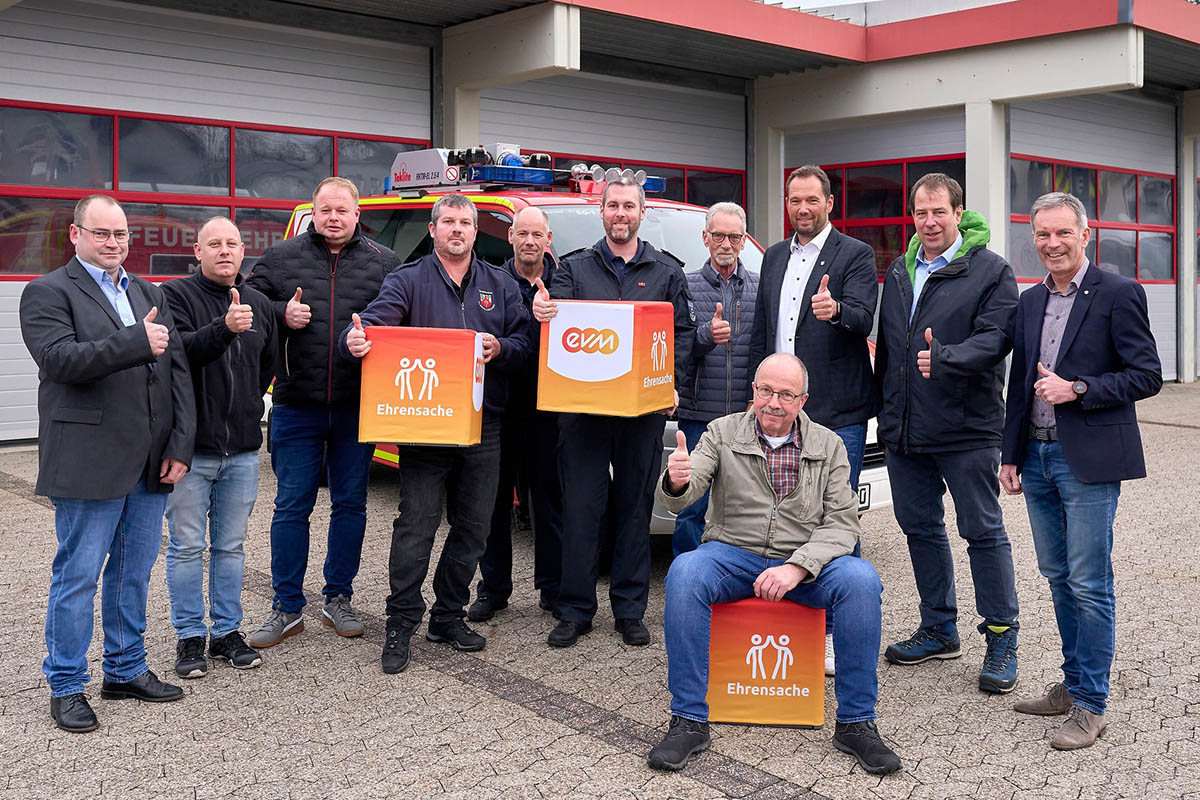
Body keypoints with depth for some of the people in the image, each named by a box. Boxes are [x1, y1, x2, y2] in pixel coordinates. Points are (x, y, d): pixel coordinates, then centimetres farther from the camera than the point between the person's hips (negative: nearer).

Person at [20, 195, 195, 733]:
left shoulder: (150, 294, 17)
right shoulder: (49, 293, -1)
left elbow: (178, 370, 12)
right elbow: (60, 359, -18)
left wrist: (180, 445, 3)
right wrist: (135, 341, -24)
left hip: (150, 465, 6)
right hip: (89, 462, -6)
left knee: (134, 572, 15)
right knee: (77, 576, 2)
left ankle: (126, 669, 29)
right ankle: (66, 688, 14)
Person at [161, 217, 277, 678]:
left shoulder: (260, 305, 11)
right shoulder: (176, 295, -3)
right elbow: (182, 350, -20)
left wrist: (245, 405, 11)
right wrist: (224, 328, -36)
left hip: (242, 448, 4)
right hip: (190, 447, -4)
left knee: (230, 546, 12)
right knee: (187, 546, 4)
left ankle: (227, 632, 22)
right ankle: (190, 637, 15)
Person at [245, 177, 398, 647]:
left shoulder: (383, 263, 6)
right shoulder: (280, 258, 5)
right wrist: (282, 314, -9)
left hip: (357, 407, 1)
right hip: (296, 405, -1)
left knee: (350, 503, 9)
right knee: (292, 506, 3)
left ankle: (339, 599, 24)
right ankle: (287, 608, 14)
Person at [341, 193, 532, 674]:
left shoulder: (500, 285, 14)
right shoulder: (408, 280, 5)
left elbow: (525, 343, 7)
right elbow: (376, 319, -10)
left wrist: (500, 348, -14)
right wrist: (356, 338, -33)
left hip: (483, 426, 4)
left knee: (473, 526, 9)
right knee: (416, 525, -6)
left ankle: (448, 615, 23)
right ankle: (401, 624, 4)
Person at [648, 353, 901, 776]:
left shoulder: (828, 446, 5)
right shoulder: (723, 433, 2)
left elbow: (843, 523, -3)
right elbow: (678, 499, -10)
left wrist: (797, 567, -21)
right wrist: (675, 483, -37)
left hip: (807, 561, 1)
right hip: (732, 554, 0)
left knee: (862, 580, -29)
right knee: (684, 574, -32)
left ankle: (856, 722, -14)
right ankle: (689, 721, -21)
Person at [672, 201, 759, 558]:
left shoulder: (761, 288, 9)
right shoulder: (687, 286, 5)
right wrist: (706, 335, -21)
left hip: (748, 416, 1)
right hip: (698, 414, -1)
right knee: (690, 507, 1)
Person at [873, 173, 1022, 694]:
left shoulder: (991, 271, -4)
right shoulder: (899, 272, 15)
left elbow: (995, 338, -16)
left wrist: (944, 358, -31)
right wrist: (885, 408, 18)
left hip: (966, 428, -6)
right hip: (905, 430, 6)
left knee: (984, 532, 0)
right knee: (920, 528, 13)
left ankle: (1002, 641, 11)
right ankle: (939, 629, 27)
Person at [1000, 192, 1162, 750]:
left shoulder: (1118, 295, -7)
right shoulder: (1030, 301, 13)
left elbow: (1148, 376, -9)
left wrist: (1078, 389, -18)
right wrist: (1010, 454, 13)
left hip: (1089, 462, -6)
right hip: (1038, 457, 7)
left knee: (1090, 585, -2)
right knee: (1058, 577, 14)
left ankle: (1089, 704, 8)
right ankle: (1073, 683, 27)